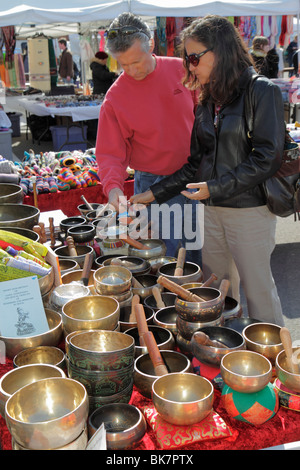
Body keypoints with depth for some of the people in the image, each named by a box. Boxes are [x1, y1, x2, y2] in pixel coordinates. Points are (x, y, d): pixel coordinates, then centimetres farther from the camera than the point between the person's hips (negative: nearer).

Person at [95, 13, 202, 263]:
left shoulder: (181, 70, -4)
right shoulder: (115, 97, -11)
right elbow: (110, 153, -10)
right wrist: (113, 186, -27)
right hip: (153, 186, -3)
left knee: (198, 253, 17)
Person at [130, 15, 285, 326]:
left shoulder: (262, 91, -8)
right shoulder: (207, 100, 11)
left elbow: (267, 159, -14)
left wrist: (215, 187, -17)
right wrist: (155, 194, 7)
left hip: (250, 210, -6)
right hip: (212, 210, 6)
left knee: (258, 292, 6)